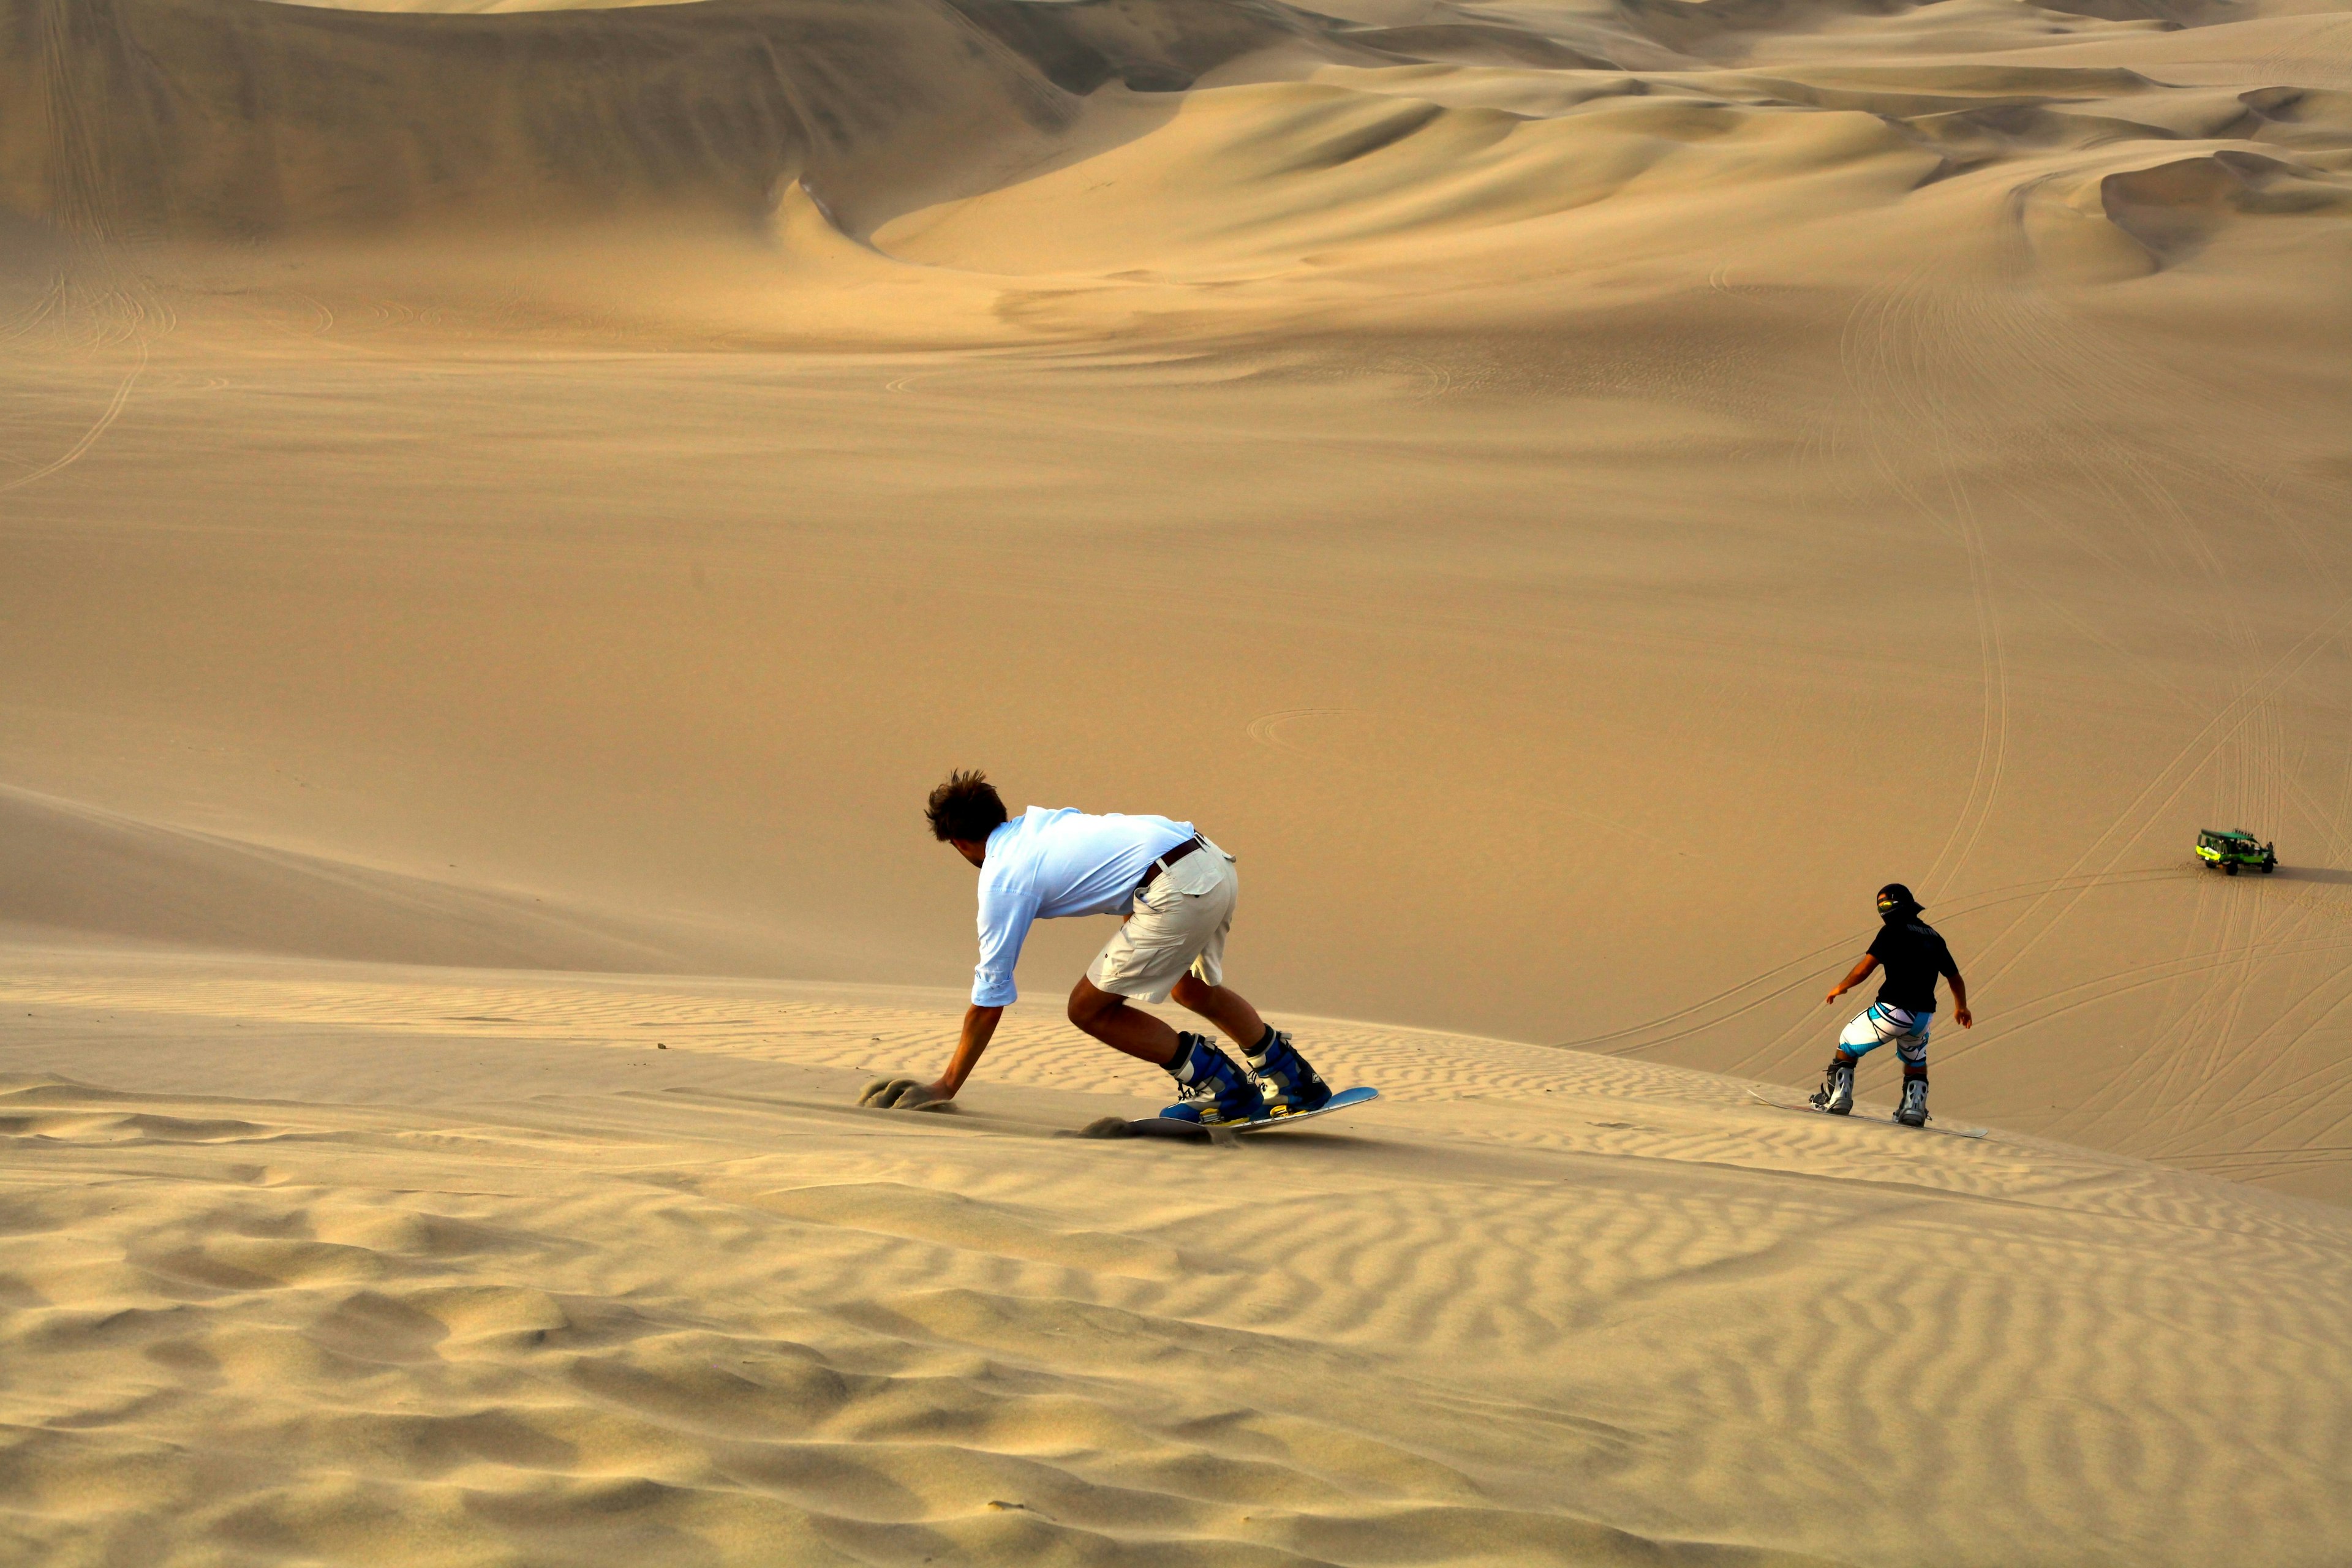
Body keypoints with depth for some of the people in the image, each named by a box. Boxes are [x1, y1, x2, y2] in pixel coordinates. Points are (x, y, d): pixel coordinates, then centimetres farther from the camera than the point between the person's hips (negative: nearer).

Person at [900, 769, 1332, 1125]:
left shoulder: (1002, 884, 2)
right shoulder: (1036, 819, 23)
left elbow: (988, 1004, 5)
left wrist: (946, 1087, 13)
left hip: (1179, 893, -9)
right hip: (1215, 862, 9)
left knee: (1089, 1009, 6)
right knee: (1192, 989, 34)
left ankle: (1222, 1088, 7)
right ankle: (1295, 1081, 39)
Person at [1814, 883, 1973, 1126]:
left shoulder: (1893, 932, -5)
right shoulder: (1933, 937, 15)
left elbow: (1863, 970, -10)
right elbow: (1955, 978, 24)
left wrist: (1841, 987, 9)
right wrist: (1961, 1008, 42)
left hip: (1893, 1010, -6)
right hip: (1924, 1015, 6)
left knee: (1848, 1044, 17)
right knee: (1915, 1061, 32)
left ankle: (1838, 1097, 11)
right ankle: (1914, 1106, 16)